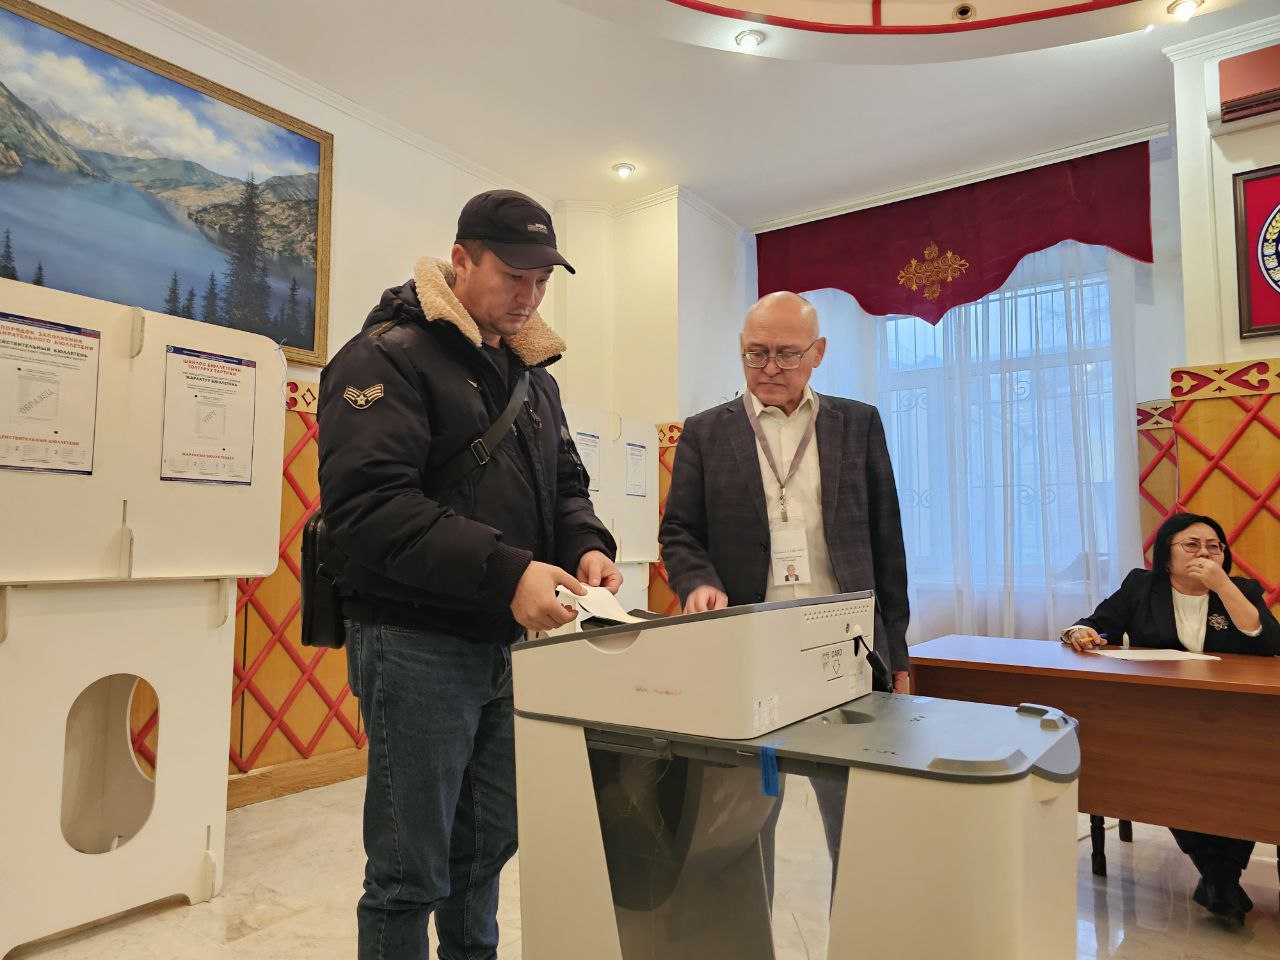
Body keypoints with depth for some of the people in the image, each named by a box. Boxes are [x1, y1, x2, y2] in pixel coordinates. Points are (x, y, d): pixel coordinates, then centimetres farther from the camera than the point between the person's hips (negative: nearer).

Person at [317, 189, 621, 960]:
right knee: (411, 874, 7)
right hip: (415, 643, -7)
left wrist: (587, 545, -6)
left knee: (486, 850, 20)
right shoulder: (390, 357, -11)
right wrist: (505, 573, -30)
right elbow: (368, 503, -23)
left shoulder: (533, 374, 13)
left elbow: (562, 484, 16)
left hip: (503, 645, 7)